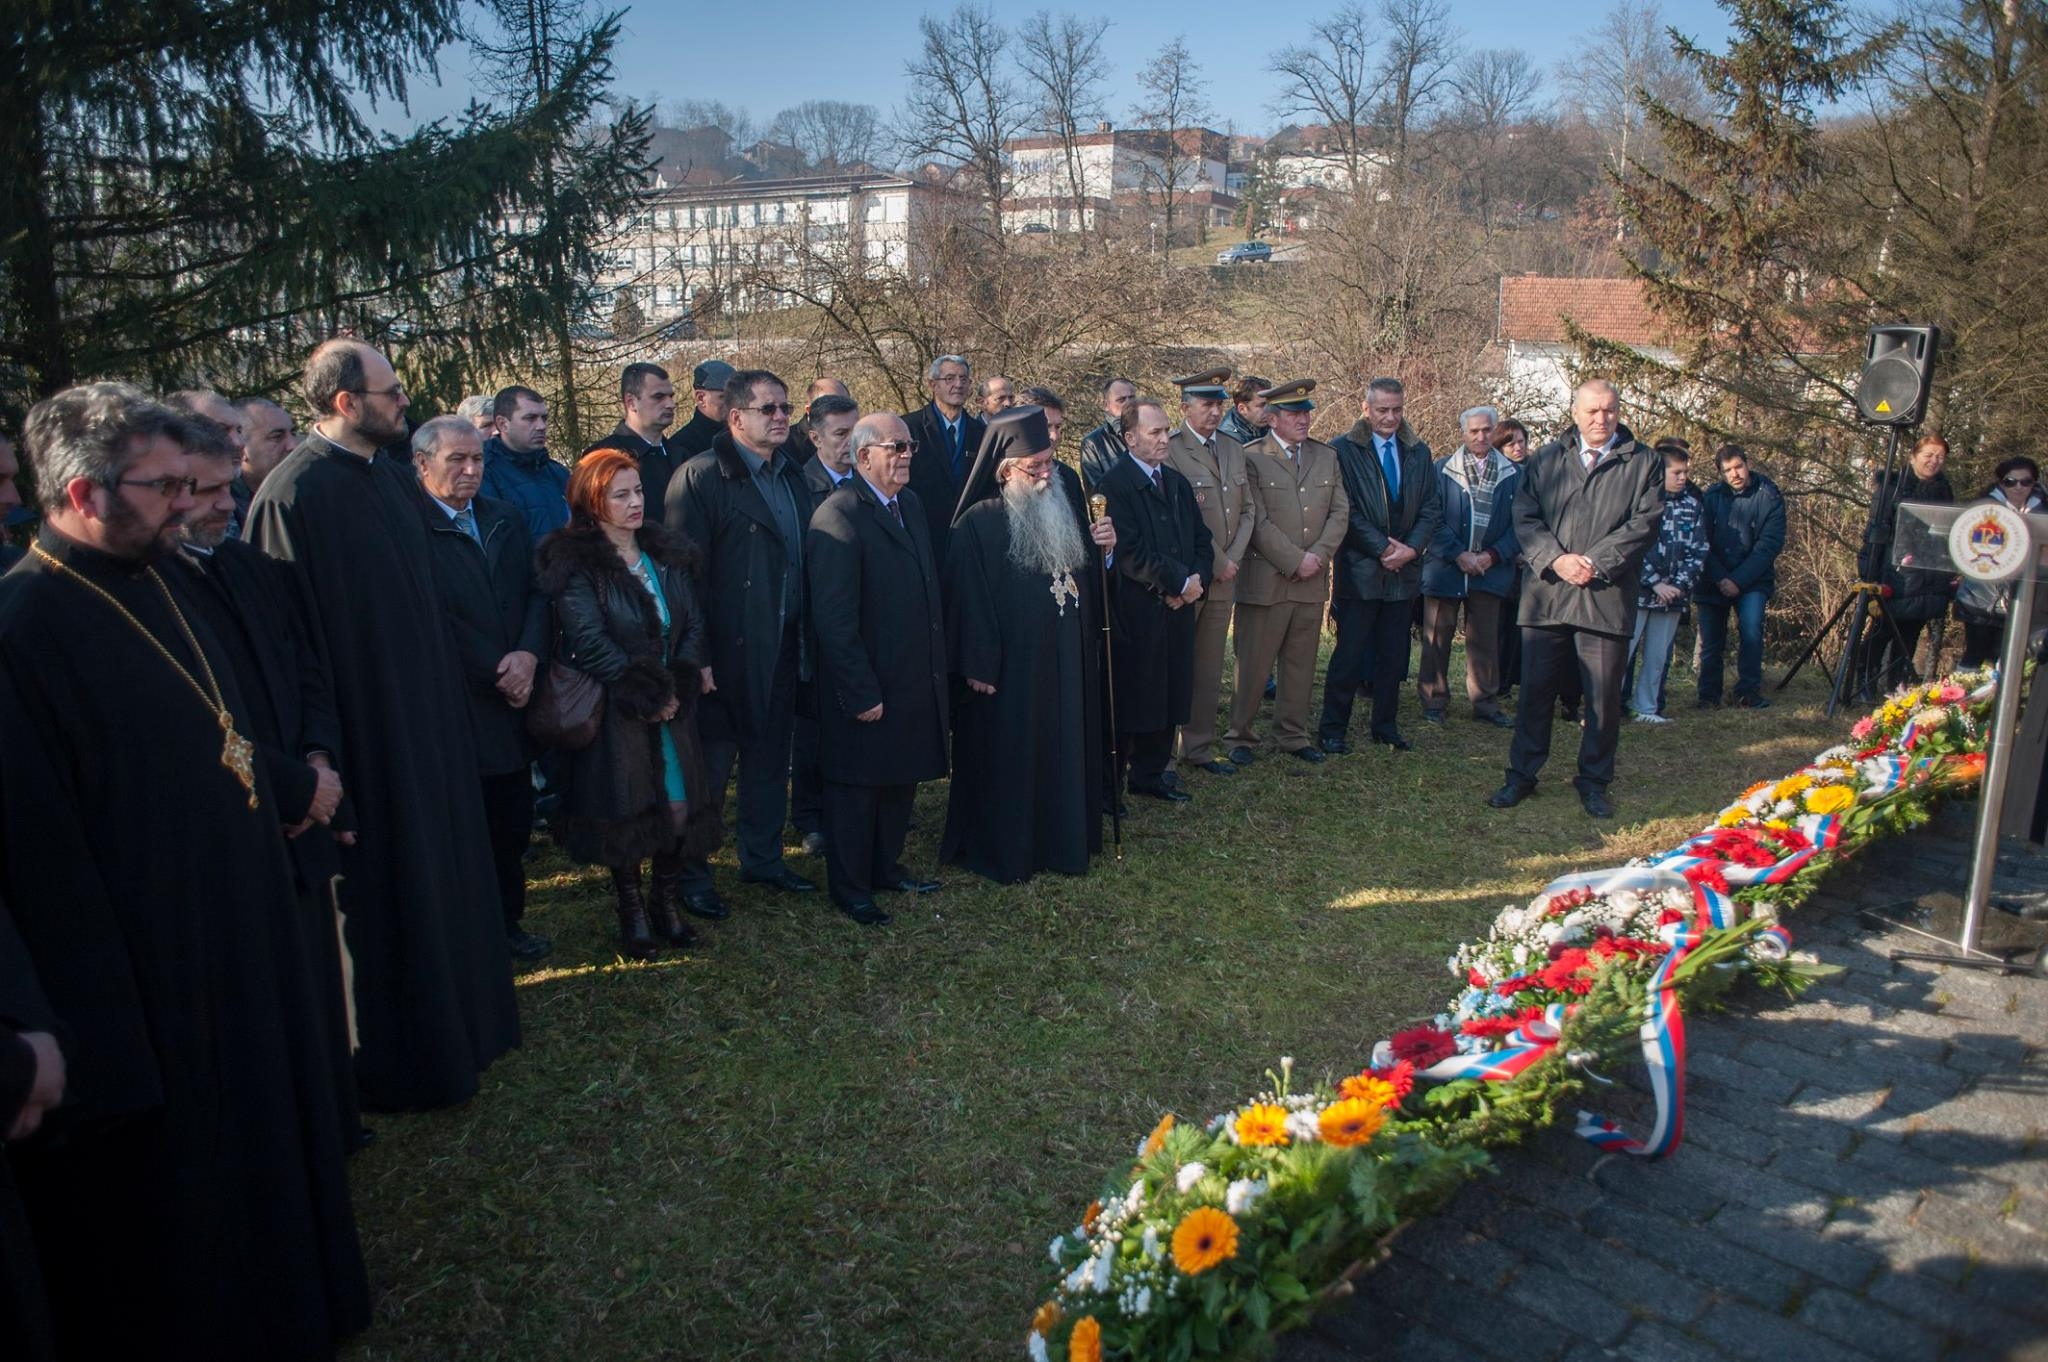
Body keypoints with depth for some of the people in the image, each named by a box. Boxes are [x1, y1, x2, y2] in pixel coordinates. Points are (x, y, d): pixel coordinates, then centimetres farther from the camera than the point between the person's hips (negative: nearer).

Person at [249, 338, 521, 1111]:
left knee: (441, 867, 19)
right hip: (366, 727, -8)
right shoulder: (295, 494, -18)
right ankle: (403, 1059, 22)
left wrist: (448, 683, 14)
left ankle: (459, 1018, 36)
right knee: (387, 892, 5)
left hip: (426, 708, 8)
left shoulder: (394, 477, 7)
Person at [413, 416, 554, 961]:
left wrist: (528, 655, -9)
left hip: (513, 702, 6)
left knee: (512, 828, 15)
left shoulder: (507, 521, 11)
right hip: (456, 711, -6)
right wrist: (497, 673, -14)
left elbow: (536, 593, 8)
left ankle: (507, 921, 32)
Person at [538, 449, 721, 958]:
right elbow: (589, 643, -15)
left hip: (674, 703, 5)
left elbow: (692, 622, 7)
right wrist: (648, 696, -14)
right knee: (626, 812, 1)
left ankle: (666, 903, 20)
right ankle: (631, 912, 19)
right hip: (614, 711, -4)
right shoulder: (575, 563, -8)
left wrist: (680, 684, -9)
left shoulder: (666, 552, 10)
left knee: (681, 805, 1)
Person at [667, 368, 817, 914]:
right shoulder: (700, 476, -12)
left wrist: (805, 639, 9)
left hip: (783, 649, 7)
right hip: (729, 653, -7)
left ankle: (763, 858, 33)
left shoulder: (791, 475, 11)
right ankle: (692, 875, 20)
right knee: (711, 765, 5)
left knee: (771, 760, 17)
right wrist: (698, 656, -18)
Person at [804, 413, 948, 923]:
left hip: (915, 683, 8)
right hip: (867, 689, -8)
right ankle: (850, 889, 24)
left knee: (900, 779, 20)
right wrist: (861, 694, -21)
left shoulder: (909, 503, 9)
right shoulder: (838, 516, -19)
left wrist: (936, 665, 11)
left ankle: (887, 866, 38)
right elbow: (833, 619, -22)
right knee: (857, 787, 8)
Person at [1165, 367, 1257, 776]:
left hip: (1223, 579, 7)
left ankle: (1200, 748, 21)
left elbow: (1249, 509, 12)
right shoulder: (1170, 451, -12)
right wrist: (1216, 563, -12)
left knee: (1210, 671, 12)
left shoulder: (1233, 449, 12)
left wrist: (1233, 558, -1)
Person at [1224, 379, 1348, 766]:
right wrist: (1295, 561, -14)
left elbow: (1340, 512, 7)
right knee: (1253, 664, 2)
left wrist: (1317, 555, -7)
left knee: (1301, 663, 12)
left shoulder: (1327, 456, 12)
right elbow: (1258, 523, -12)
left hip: (1312, 581, 5)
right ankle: (1240, 736, 15)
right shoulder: (1250, 457, -6)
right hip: (1266, 580, -5)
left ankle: (1293, 735, 24)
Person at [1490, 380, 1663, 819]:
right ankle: (1521, 775, 17)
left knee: (1604, 697, 4)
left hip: (1607, 597, -1)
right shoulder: (1544, 460, 12)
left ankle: (1594, 781, 17)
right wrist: (1556, 559, -11)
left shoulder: (1644, 463, 7)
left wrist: (1595, 563, -13)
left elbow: (1644, 523, -3)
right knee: (1535, 691, 6)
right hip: (1546, 595, 1)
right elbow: (1525, 517, 4)